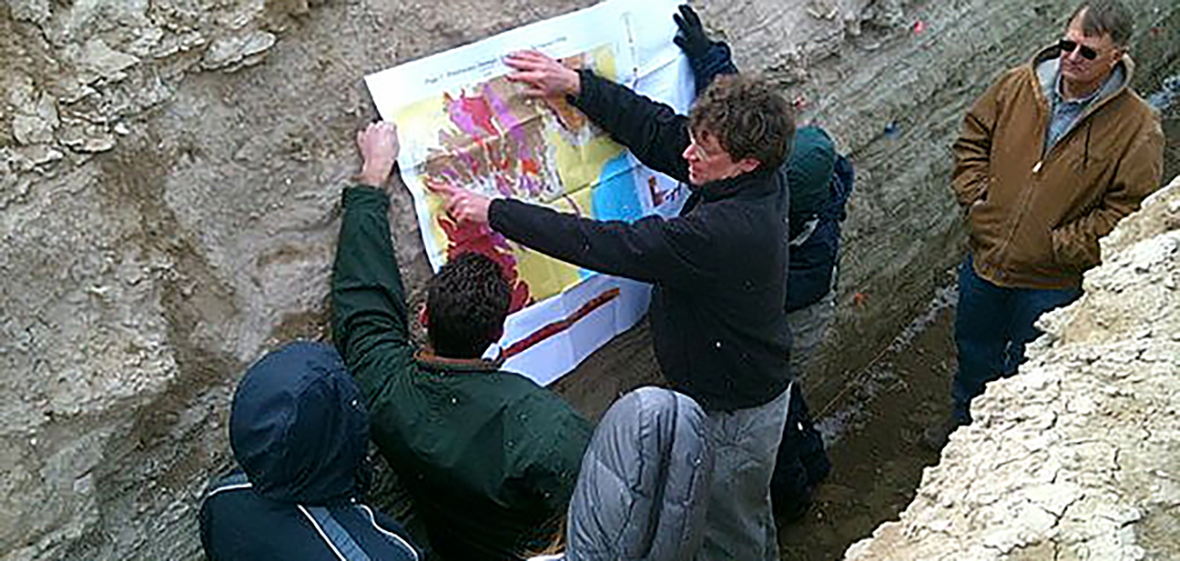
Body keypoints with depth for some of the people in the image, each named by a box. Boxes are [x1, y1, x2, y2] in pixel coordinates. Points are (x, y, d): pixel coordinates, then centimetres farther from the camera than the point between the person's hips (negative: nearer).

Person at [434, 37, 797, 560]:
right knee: (748, 514, 33)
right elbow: (656, 129, -3)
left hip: (733, 414, -9)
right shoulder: (753, 180, -11)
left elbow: (605, 245, -36)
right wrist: (575, 85, -8)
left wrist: (494, 212, -30)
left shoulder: (724, 231, -39)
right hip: (754, 384, 9)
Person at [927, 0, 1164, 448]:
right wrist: (976, 202, -4)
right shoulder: (1018, 85, -8)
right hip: (986, 259, 4)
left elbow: (1127, 211, -14)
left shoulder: (1138, 129, -16)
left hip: (1051, 283, -3)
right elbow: (973, 138, 6)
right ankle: (965, 418, 52)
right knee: (974, 348, 25)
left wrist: (1058, 246, -18)